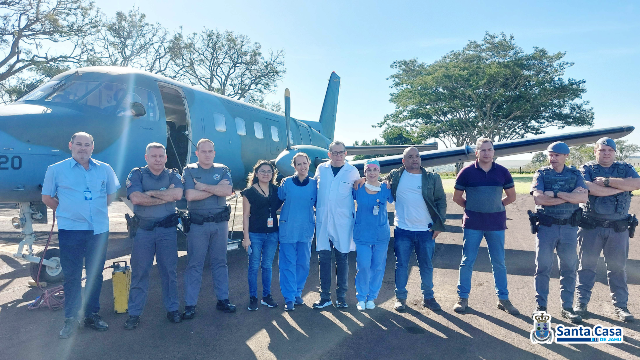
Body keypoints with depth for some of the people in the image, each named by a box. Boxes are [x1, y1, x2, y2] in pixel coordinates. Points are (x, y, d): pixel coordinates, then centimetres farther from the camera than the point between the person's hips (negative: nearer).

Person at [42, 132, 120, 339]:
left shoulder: (104, 170, 7)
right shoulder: (56, 170, 2)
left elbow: (111, 194, 18)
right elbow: (47, 197, 8)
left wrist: (98, 210, 10)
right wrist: (65, 211, 4)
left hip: (99, 229, 2)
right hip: (70, 230, -2)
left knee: (96, 274, 10)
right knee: (71, 276, 4)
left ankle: (92, 315, 23)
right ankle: (70, 319, 17)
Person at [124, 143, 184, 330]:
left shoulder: (173, 175, 6)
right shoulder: (136, 174, 2)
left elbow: (178, 194, -14)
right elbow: (136, 198, -15)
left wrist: (151, 193, -11)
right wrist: (166, 195, -11)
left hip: (167, 230, 1)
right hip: (143, 230, -1)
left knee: (169, 271, 8)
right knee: (139, 272, 5)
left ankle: (172, 309, 22)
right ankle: (134, 313, 17)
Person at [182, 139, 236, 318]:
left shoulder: (223, 170, 7)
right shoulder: (189, 170, 2)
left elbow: (228, 191, -10)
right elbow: (190, 195, -13)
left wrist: (203, 186, -12)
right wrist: (216, 188, -9)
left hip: (220, 222, 2)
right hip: (197, 223, -2)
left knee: (220, 262, 10)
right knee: (194, 264, 2)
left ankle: (223, 299, 20)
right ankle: (190, 304, 9)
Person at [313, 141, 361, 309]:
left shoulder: (352, 171, 1)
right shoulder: (321, 169, 6)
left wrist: (354, 214, 4)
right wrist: (319, 208, 13)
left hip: (343, 223, -1)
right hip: (323, 221, 2)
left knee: (342, 259, 6)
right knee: (323, 258, 4)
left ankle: (341, 296, 19)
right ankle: (324, 296, 15)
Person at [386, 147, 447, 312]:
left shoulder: (432, 178, 3)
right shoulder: (395, 176, 2)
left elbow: (441, 201, 6)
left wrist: (439, 224, 0)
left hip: (426, 230, 1)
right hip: (402, 230, -1)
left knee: (427, 266, 11)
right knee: (401, 265, 6)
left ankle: (428, 297, 26)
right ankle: (400, 297, 20)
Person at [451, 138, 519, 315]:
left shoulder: (502, 172, 1)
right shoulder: (467, 172, -4)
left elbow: (511, 196, 12)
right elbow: (457, 197, 4)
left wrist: (496, 206, 8)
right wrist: (473, 207, 6)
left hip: (496, 224, 2)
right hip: (473, 224, -1)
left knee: (499, 262, 9)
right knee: (467, 261, 4)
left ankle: (503, 299, 22)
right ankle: (463, 298, 15)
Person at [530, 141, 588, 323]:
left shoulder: (575, 175, 8)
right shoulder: (541, 174, 2)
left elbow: (583, 197, -9)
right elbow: (538, 198, -13)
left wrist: (556, 194, -15)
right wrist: (571, 196, -10)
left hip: (569, 227, 2)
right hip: (546, 226, -2)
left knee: (569, 268, 6)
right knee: (543, 267, 2)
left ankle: (567, 307, 18)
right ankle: (541, 306, 13)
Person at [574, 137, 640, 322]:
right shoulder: (587, 169, 3)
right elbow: (590, 189, -16)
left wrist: (608, 181, -16)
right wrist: (621, 186, -12)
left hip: (618, 228, 2)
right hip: (591, 226, -1)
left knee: (618, 267, 7)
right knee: (587, 264, 5)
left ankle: (620, 305, 17)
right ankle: (581, 302, 12)